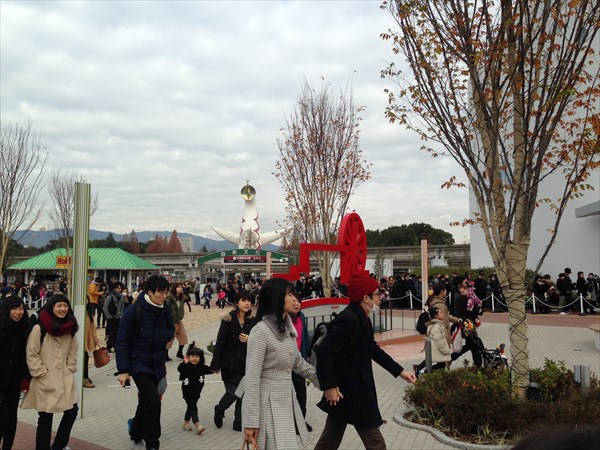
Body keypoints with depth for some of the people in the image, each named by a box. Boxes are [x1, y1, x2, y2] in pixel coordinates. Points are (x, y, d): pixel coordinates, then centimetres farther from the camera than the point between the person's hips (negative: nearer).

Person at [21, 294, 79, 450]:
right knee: (46, 417, 2)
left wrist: (70, 369, 5)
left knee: (72, 410, 8)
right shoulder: (39, 329, -12)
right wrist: (42, 374, -11)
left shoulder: (70, 329, 8)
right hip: (45, 382, -6)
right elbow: (31, 355, -10)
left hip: (65, 379, 6)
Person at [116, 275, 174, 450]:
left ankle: (137, 433, 41)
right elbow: (122, 342, -14)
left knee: (146, 401, 18)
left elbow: (171, 329, 15)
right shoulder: (134, 311, -17)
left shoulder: (164, 310, -2)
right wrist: (123, 370, -14)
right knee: (153, 401, -14)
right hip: (139, 362, -6)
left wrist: (165, 335, -10)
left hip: (157, 363, 6)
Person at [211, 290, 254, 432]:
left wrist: (249, 340, -12)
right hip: (230, 363, -4)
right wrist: (216, 364, -9)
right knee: (233, 393, -2)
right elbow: (220, 343, -9)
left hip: (245, 364, 4)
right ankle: (219, 410, 29)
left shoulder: (251, 320, 3)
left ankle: (238, 423, 22)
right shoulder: (228, 320, -10)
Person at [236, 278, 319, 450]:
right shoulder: (260, 331, -19)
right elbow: (252, 378, -20)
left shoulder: (288, 328, 6)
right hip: (267, 401, -8)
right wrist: (251, 421, -20)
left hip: (287, 400, 8)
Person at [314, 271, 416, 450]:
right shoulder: (348, 319, -23)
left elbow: (373, 350, 19)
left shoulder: (362, 318, 9)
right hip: (350, 393, -10)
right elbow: (324, 352, -28)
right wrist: (329, 386, -25)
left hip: (356, 391, 10)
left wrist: (399, 371, 17)